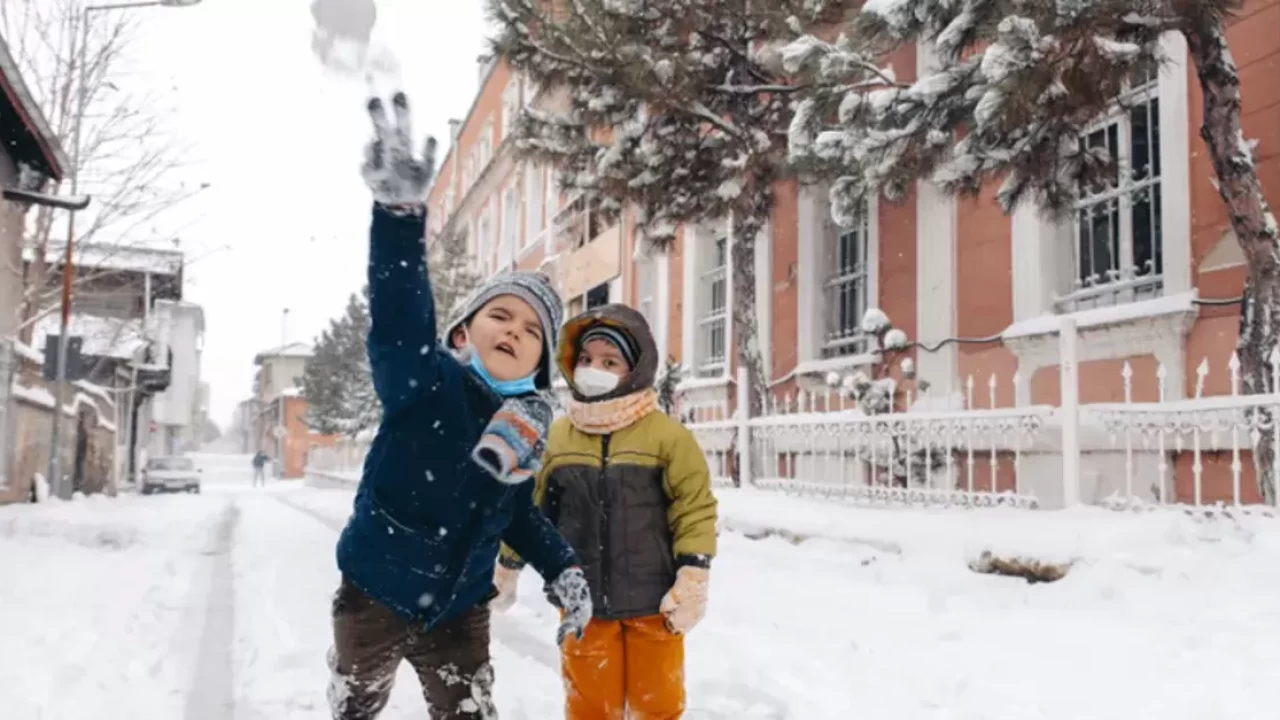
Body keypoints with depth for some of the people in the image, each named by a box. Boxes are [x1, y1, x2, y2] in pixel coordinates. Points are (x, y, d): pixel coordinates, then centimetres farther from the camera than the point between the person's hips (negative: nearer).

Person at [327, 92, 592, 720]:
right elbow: (397, 318, -43)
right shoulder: (427, 380, -21)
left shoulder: (530, 426, -4)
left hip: (459, 610, 3)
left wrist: (564, 571, -4)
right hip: (375, 594, -3)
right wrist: (400, 210, -59)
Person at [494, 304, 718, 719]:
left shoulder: (667, 435, -9)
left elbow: (695, 508, -8)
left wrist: (692, 581, -13)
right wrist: (508, 568, 16)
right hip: (582, 602, 2)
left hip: (652, 602, -2)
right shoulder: (556, 437, 1)